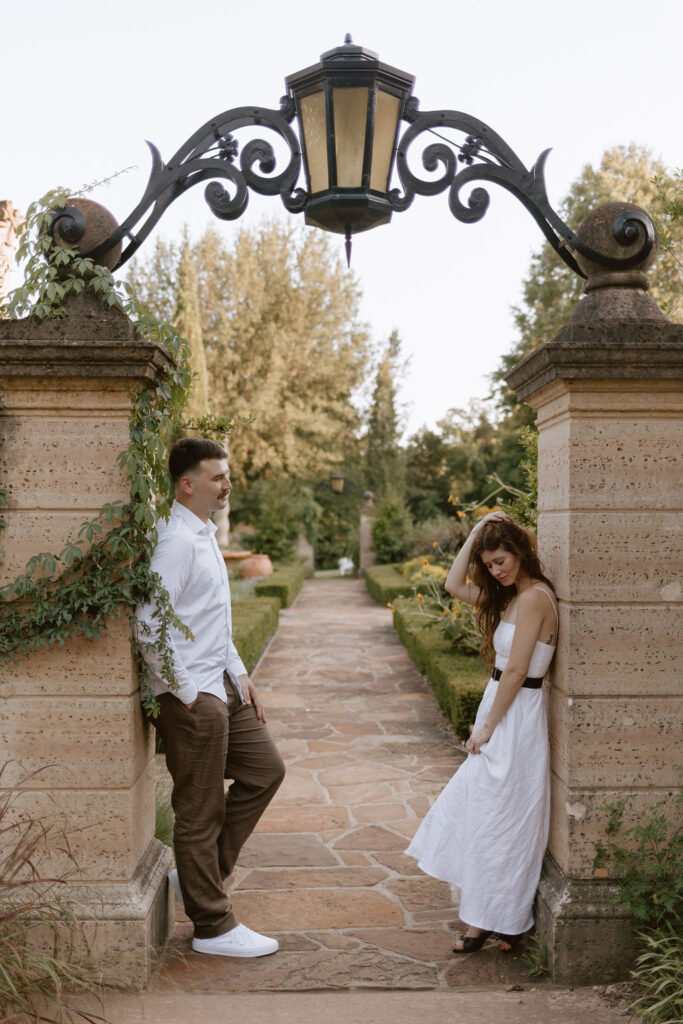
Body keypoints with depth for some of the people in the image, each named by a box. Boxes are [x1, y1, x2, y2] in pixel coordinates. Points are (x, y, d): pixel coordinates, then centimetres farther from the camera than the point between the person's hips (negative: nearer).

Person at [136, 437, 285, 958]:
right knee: (201, 810, 1)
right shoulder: (177, 540, -19)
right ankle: (213, 927, 15)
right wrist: (188, 695, -20)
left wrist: (240, 674, 14)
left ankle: (200, 873, 26)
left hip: (221, 686, 10)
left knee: (265, 768, 16)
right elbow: (149, 623, -25)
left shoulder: (205, 534, 14)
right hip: (192, 697, -10)